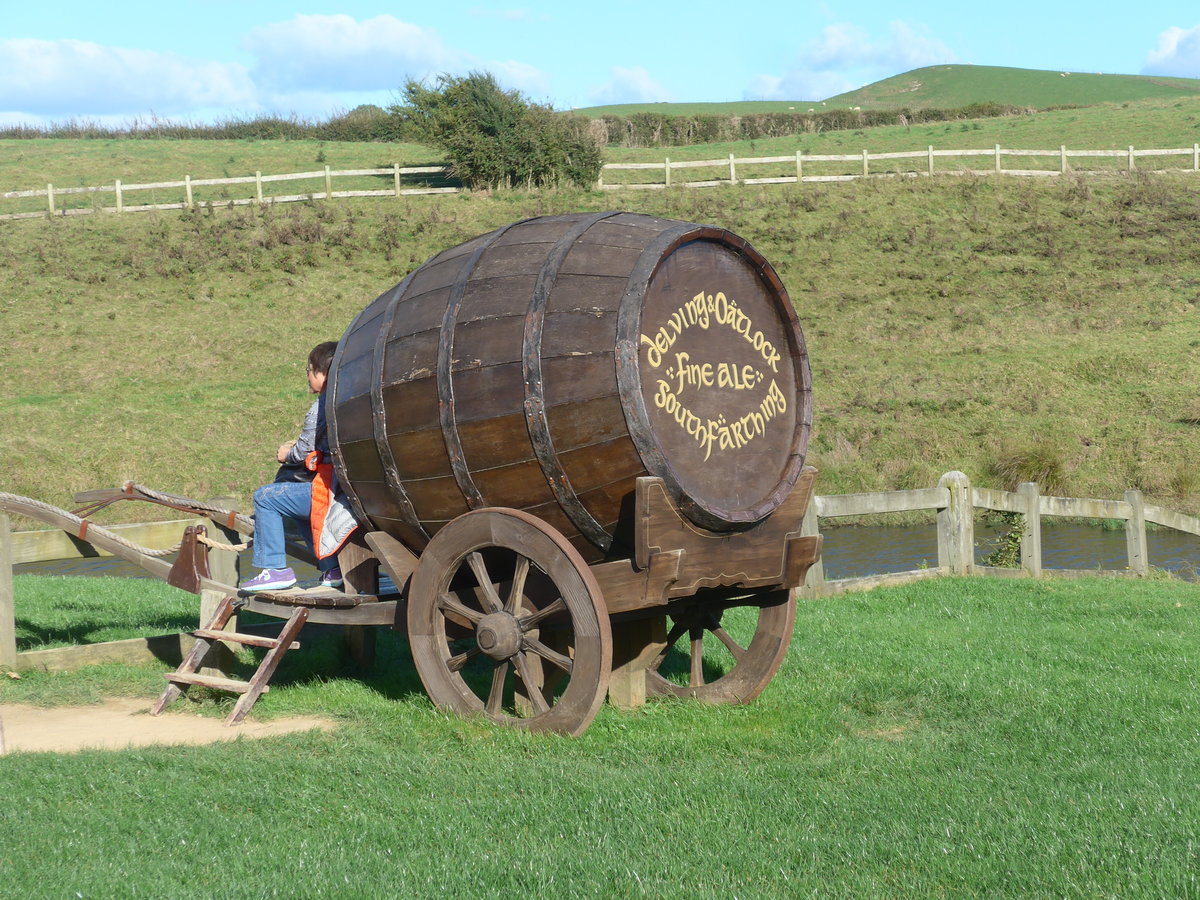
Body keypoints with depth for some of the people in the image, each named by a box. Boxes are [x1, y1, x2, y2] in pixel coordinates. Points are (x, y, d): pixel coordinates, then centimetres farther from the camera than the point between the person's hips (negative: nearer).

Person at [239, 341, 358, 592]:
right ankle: (332, 567, 27)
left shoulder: (321, 407, -11)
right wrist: (298, 447, 21)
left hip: (332, 489, -9)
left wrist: (287, 454, 16)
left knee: (265, 497, 0)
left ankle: (275, 569, 0)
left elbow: (304, 451, -5)